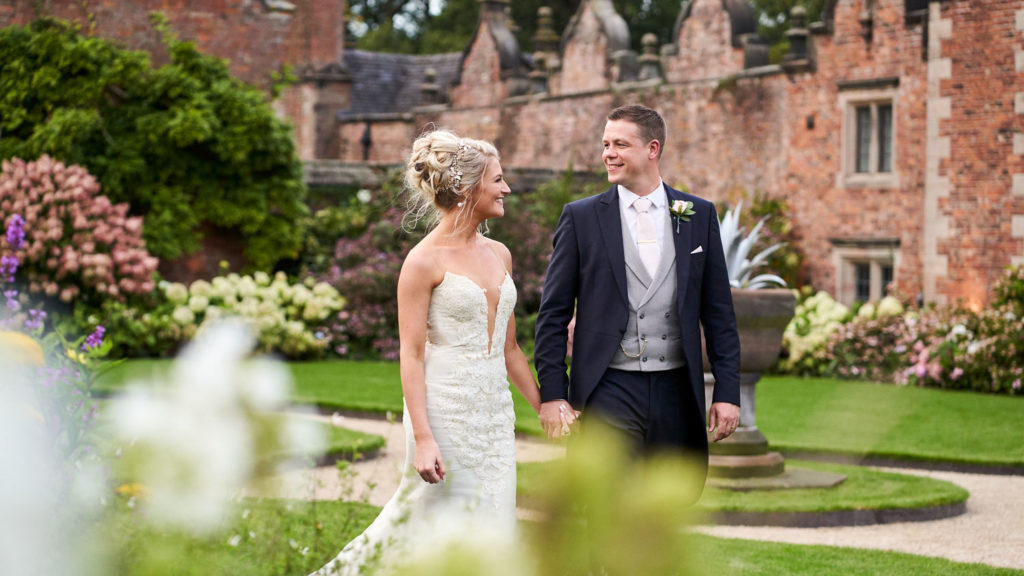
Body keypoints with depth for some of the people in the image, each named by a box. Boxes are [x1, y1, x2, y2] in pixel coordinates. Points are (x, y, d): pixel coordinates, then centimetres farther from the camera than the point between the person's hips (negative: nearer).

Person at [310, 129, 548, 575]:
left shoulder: (499, 254, 12)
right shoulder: (425, 261, -9)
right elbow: (411, 356, -12)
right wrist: (423, 438, -20)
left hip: (494, 412, 7)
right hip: (446, 410, -7)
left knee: (489, 537, 6)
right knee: (446, 538, -4)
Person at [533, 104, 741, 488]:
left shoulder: (699, 216, 7)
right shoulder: (581, 217, 3)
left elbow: (718, 312, 8)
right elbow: (553, 315, 3)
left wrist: (727, 391, 2)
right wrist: (552, 394, -5)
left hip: (676, 393, 2)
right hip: (609, 389, -2)